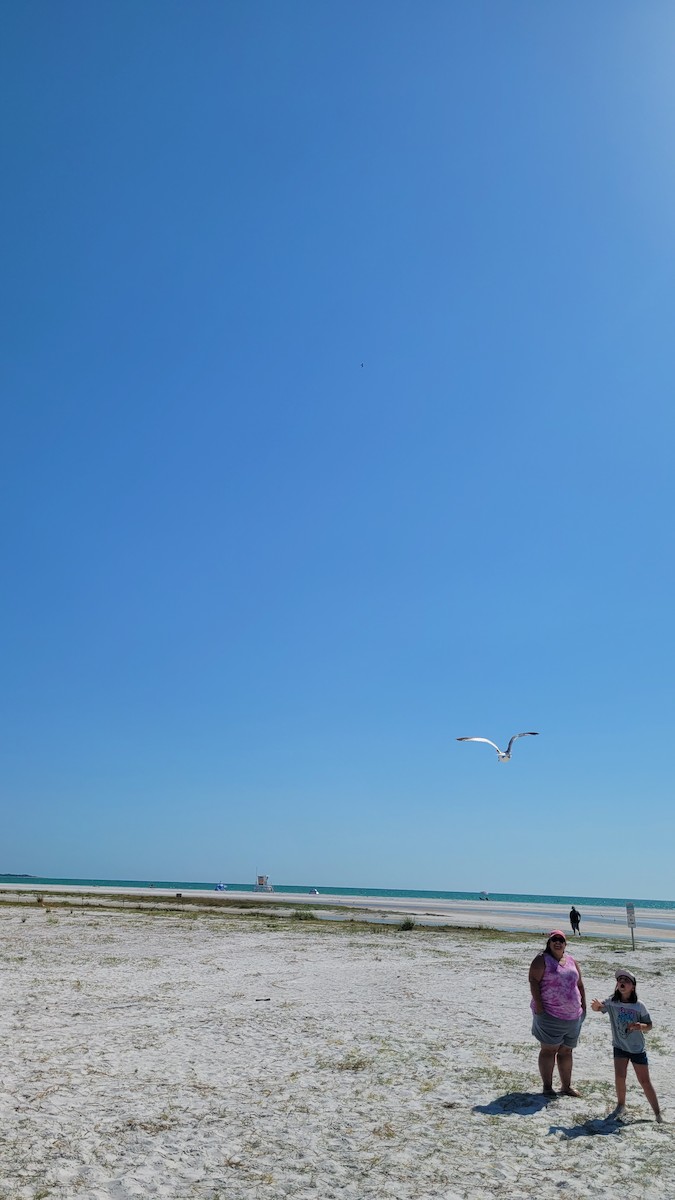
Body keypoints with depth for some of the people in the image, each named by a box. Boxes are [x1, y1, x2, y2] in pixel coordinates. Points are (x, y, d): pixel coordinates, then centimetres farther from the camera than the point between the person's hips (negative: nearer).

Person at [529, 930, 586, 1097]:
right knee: (549, 1050, -1)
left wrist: (583, 1006, 11)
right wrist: (538, 1005, -20)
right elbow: (533, 981, -14)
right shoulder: (542, 960, -7)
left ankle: (567, 1086, 24)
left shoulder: (572, 961, 12)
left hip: (572, 1015, 6)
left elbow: (580, 985, 17)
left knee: (566, 1051, 14)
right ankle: (547, 1086, 8)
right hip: (550, 1015, -6)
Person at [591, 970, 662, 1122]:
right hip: (620, 1047, 1)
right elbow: (597, 1008, -18)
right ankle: (621, 1105, 14)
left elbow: (649, 1026, -4)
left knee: (645, 1082, 4)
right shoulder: (612, 1002, -11)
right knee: (619, 1077, -10)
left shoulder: (639, 1006, -13)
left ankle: (657, 1113, 22)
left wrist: (640, 1026, -27)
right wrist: (596, 1006, -42)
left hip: (638, 1048, -1)